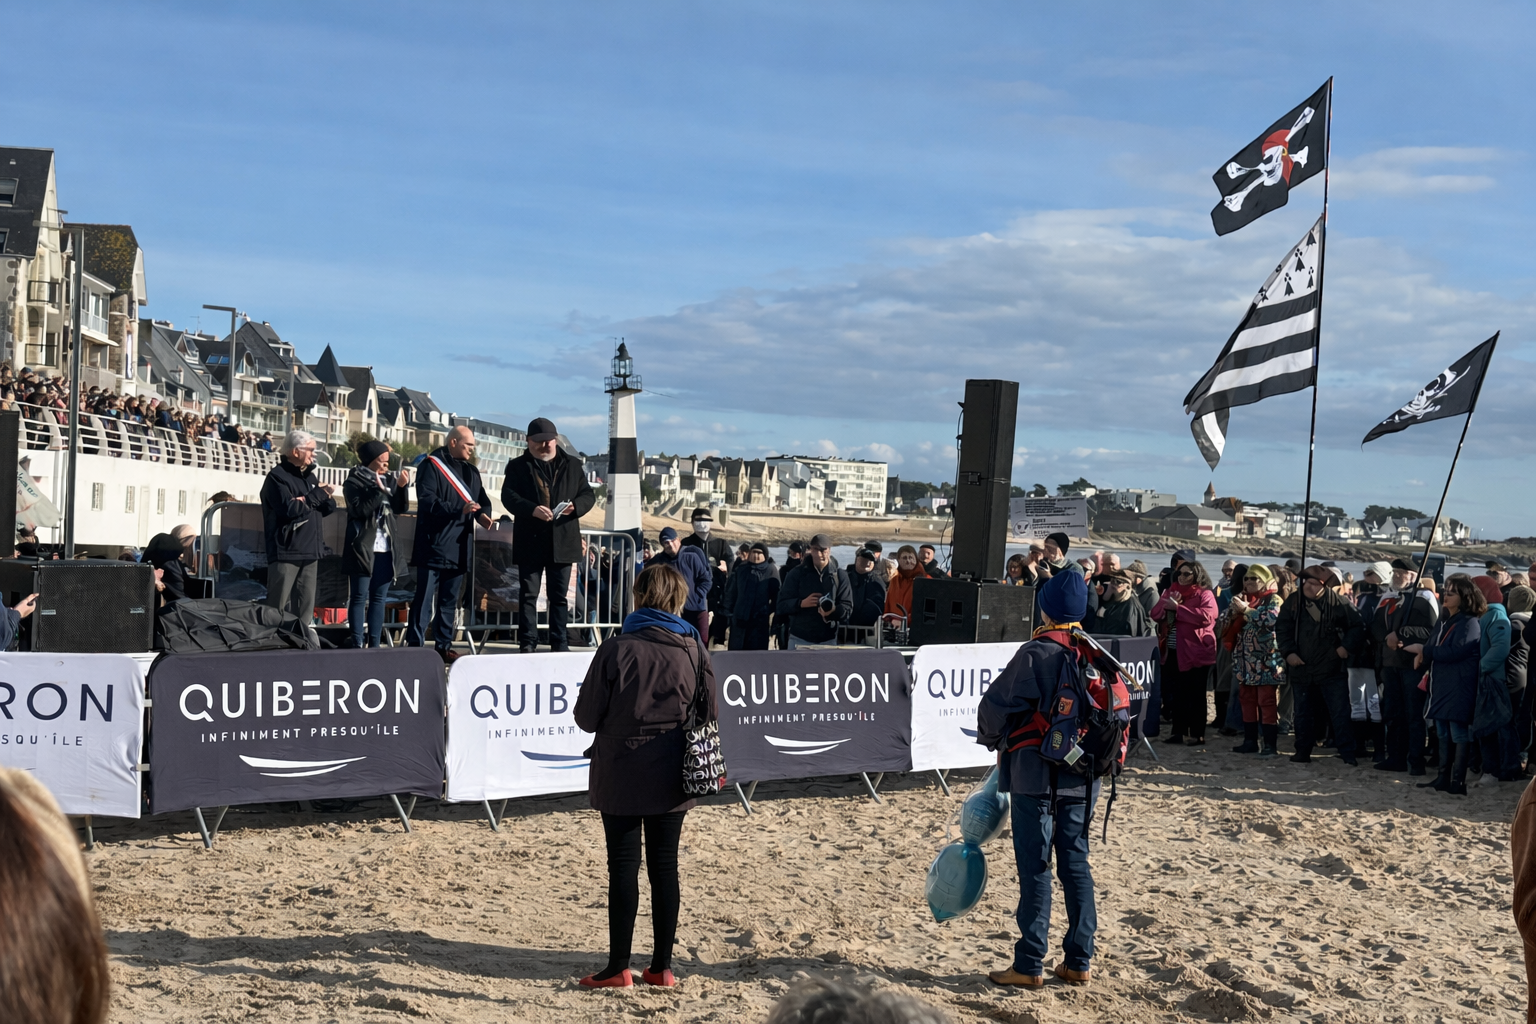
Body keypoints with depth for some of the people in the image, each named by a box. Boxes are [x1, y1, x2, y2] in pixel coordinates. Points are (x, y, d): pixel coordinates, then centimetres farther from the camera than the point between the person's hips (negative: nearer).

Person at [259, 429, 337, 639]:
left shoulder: (310, 476, 18)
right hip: (285, 551, -8)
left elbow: (325, 509, 18)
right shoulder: (277, 477, -8)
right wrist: (318, 494, -12)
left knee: (305, 608, 11)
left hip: (310, 551, 8)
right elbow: (289, 509, -21)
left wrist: (326, 498, -5)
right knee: (278, 608, -7)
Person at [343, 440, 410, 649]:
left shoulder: (388, 479, 11)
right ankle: (357, 645, -3)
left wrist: (401, 487, -7)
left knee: (379, 597, 7)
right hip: (363, 548, -6)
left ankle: (374, 645, 11)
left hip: (385, 548, 6)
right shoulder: (354, 481, -4)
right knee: (360, 597, -3)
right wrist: (378, 491, -20)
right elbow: (359, 509, -16)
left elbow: (400, 508, 8)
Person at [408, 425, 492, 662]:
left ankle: (444, 646, 18)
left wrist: (482, 514, -6)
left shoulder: (471, 470, 15)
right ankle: (415, 645, -3)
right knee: (424, 598, -6)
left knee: (450, 600, 11)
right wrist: (458, 510, -25)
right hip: (433, 545, -7)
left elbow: (482, 498, 17)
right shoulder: (432, 465, -6)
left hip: (460, 546, 7)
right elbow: (427, 500, -16)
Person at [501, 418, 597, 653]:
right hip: (530, 542, -2)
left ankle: (559, 642, 14)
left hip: (562, 542, 2)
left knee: (559, 595, 8)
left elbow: (588, 495, 8)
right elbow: (508, 496, -7)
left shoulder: (572, 466, 12)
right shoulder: (518, 466, 5)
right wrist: (532, 509, -24)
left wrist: (575, 506, -15)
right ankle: (527, 642, 7)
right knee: (528, 594, 2)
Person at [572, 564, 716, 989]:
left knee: (623, 866, 5)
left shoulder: (617, 649, -13)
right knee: (665, 865, 10)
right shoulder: (694, 649, -3)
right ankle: (662, 966, 14)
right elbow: (709, 715, 4)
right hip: (672, 780, 3)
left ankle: (618, 967, 9)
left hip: (621, 778, -3)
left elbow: (586, 717, -9)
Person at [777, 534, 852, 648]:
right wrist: (801, 603, -19)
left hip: (828, 640, 1)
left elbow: (847, 607, -1)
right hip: (799, 639, 0)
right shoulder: (797, 573, 3)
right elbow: (782, 604, 0)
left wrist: (833, 611, -23)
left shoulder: (840, 576, 4)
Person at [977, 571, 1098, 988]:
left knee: (1034, 867, 0)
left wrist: (996, 740, 5)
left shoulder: (1035, 655, -14)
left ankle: (1030, 965, 3)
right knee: (1075, 863, 13)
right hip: (1083, 778, 6)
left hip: (1036, 776, -6)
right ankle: (1079, 960, 17)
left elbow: (995, 706, -15)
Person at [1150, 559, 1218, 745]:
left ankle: (1197, 734, 7)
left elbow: (1205, 616, -22)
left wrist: (1177, 608, -19)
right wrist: (1166, 605, -14)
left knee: (1195, 695, 1)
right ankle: (1178, 731, 19)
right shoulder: (1170, 591, 12)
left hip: (1195, 653, -6)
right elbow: (1155, 614, 7)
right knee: (1174, 694, 10)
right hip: (1172, 652, 6)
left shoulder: (1205, 595, -5)